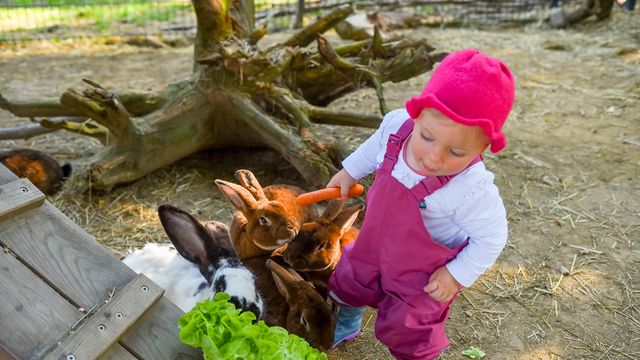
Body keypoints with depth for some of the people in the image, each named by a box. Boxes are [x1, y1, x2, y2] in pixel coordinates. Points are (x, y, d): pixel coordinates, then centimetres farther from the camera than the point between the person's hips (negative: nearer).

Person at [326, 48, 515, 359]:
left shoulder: (471, 190, -38)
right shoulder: (397, 124, -25)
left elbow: (491, 237, -20)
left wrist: (457, 274, -16)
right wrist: (349, 171, 11)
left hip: (422, 274, -5)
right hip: (375, 246, 6)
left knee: (405, 335, 12)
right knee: (346, 282, 28)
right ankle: (347, 325, 63)